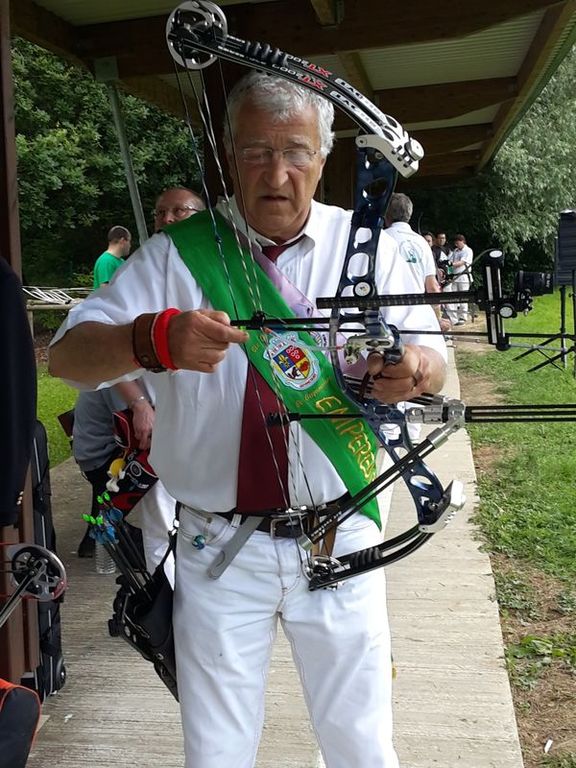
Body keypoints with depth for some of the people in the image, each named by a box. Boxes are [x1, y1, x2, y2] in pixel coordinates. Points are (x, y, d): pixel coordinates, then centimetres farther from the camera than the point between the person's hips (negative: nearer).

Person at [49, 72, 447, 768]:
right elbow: (66, 355, -9)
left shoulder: (368, 247, 1)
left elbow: (435, 364, -1)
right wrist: (153, 338, -31)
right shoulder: (175, 255, -2)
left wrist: (415, 369, -26)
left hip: (338, 545, 1)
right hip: (218, 549, 0)